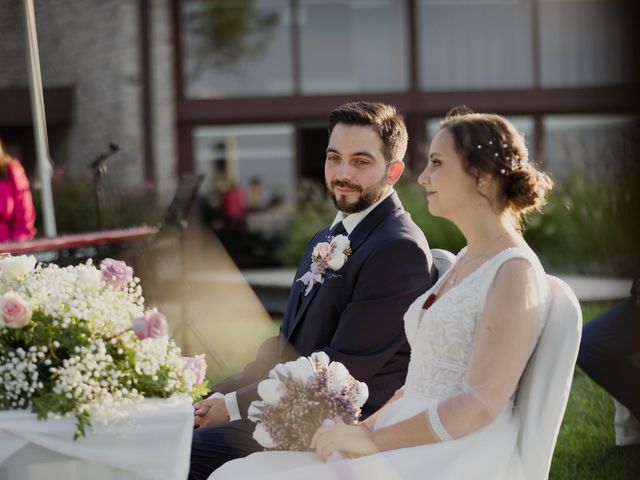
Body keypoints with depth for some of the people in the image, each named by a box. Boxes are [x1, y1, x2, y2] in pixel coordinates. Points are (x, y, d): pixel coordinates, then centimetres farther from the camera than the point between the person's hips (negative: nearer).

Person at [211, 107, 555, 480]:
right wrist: (366, 428, 5)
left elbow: (481, 404, -18)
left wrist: (375, 441, -15)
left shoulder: (516, 272, -11)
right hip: (418, 447, 9)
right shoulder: (467, 260, 17)